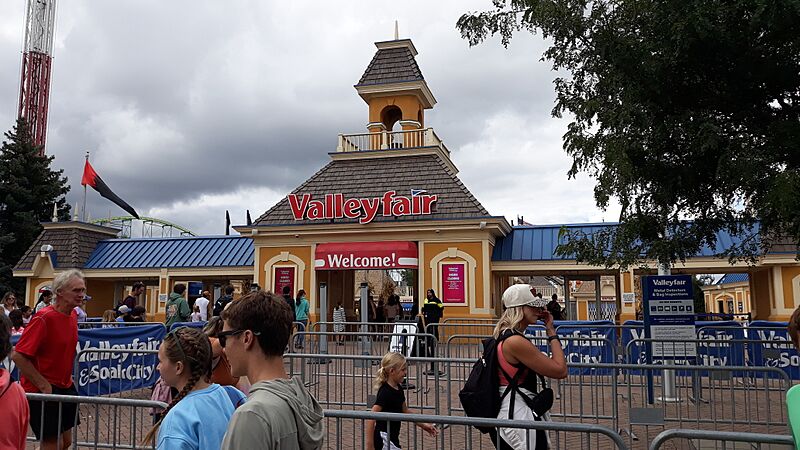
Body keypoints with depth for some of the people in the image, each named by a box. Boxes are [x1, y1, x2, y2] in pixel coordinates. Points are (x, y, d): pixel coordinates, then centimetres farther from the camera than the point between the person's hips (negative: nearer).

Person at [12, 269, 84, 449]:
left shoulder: (72, 314, 5)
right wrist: (44, 385, -21)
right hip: (43, 391, -8)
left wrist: (67, 377, 15)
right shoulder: (44, 317, -20)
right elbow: (18, 356, -23)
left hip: (65, 386, 8)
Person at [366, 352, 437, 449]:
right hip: (383, 439, -9)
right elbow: (371, 418, -23)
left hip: (393, 438, 9)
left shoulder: (398, 389, 6)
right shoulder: (385, 392, -20)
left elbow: (405, 411, 21)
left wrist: (423, 425, 19)